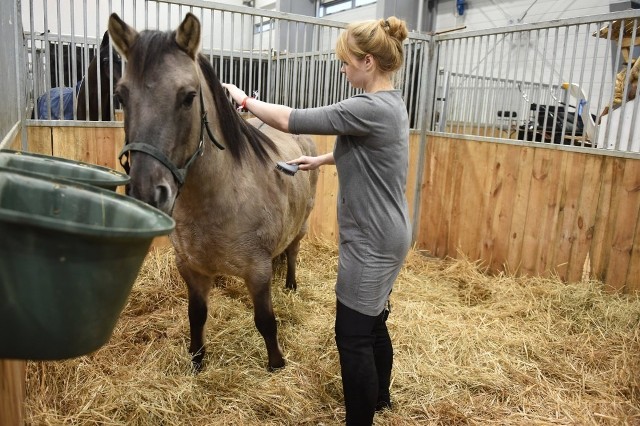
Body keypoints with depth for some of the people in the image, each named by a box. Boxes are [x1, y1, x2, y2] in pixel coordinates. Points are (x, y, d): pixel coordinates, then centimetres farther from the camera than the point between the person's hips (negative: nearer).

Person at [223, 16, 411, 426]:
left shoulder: (372, 108, -24)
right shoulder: (390, 103, 8)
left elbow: (292, 120, -22)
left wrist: (244, 100, -8)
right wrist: (320, 160, 22)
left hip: (371, 242, -10)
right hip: (383, 236, 10)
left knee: (352, 335, 3)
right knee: (374, 324, 24)